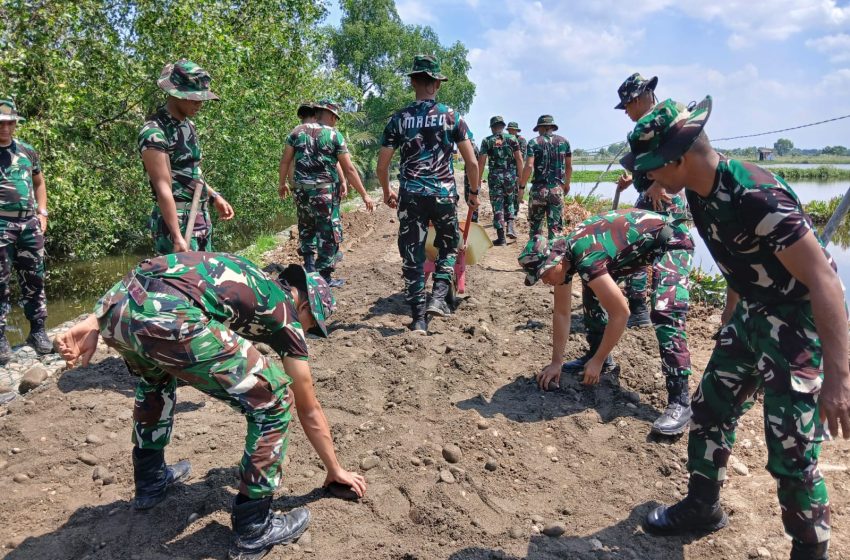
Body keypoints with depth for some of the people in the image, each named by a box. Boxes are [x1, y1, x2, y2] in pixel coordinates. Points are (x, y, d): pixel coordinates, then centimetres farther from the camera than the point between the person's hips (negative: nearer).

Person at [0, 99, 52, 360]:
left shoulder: (27, 150, 11)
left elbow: (39, 182, 23)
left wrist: (42, 213, 13)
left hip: (29, 224, 4)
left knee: (34, 280, 9)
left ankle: (37, 331, 19)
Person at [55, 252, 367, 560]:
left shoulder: (246, 275, 36)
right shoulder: (285, 313, 21)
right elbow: (309, 411, 28)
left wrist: (93, 324, 17)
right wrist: (335, 470, 41)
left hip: (117, 306, 8)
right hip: (168, 319, -8)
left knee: (155, 378, 40)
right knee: (273, 401, 9)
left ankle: (149, 480, 51)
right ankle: (252, 530, 19)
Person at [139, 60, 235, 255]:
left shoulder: (188, 125, 12)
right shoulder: (154, 132, -16)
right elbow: (163, 188, -22)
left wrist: (214, 197, 16)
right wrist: (177, 238, -26)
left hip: (202, 218, 9)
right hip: (176, 221, -9)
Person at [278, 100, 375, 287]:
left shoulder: (297, 131, 6)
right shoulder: (334, 135, -3)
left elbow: (285, 161, 9)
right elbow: (349, 169, -5)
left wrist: (282, 184, 23)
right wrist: (364, 195, 1)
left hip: (301, 190, 4)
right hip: (325, 192, -4)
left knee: (307, 229, 23)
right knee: (329, 234, 6)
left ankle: (309, 267, 23)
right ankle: (324, 277, 10)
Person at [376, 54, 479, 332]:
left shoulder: (399, 119, 3)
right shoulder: (451, 116, 1)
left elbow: (381, 166, 3)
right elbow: (472, 162, -2)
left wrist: (387, 192, 21)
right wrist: (474, 192, 13)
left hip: (410, 195, 1)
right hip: (444, 194, 0)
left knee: (412, 256, 7)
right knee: (449, 246, 20)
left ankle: (418, 318, 8)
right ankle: (439, 297, 2)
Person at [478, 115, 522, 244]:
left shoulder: (487, 141, 1)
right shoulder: (512, 139, 4)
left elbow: (481, 162, -3)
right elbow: (519, 159, 1)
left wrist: (478, 179, 3)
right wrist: (520, 176, 7)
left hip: (495, 176, -2)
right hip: (510, 176, 2)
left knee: (497, 206, 3)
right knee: (509, 202, 22)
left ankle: (501, 237, 3)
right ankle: (510, 227, 4)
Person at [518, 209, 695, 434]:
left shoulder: (586, 258, -34)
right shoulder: (561, 253, -7)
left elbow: (620, 313, -30)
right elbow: (561, 313, 1)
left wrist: (598, 361, -21)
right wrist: (556, 363, 1)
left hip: (672, 240, -9)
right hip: (640, 242, 9)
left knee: (664, 313, -25)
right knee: (593, 289, 9)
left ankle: (679, 401, -21)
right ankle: (595, 353, 22)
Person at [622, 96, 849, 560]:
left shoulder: (754, 194, -30)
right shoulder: (698, 192, -3)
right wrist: (733, 317, 25)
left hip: (802, 320, -9)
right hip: (753, 313, 9)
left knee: (790, 453, -6)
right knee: (710, 408, 16)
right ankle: (702, 507, 35)